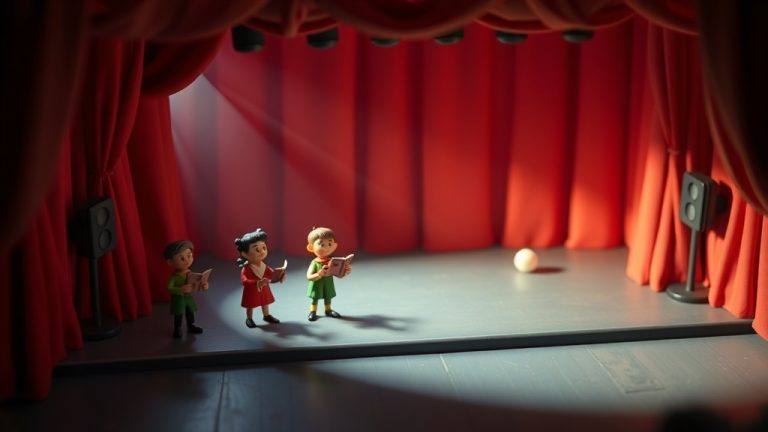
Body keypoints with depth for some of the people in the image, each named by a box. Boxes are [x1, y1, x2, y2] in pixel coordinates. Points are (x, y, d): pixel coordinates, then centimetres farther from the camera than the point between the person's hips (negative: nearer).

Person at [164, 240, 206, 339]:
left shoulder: (190, 274, -9)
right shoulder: (174, 277, -26)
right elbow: (169, 288, -35)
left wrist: (203, 285, -21)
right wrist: (181, 289, -47)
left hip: (188, 297, 6)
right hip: (178, 299, -5)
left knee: (190, 313, 21)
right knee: (178, 316, 7)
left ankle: (191, 327, 43)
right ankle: (177, 330, 27)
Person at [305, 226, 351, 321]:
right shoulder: (314, 263, -20)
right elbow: (309, 277, -24)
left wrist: (346, 271, -24)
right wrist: (318, 274, -40)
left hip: (328, 284, 4)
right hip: (317, 285, -4)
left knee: (328, 298, 18)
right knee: (315, 298, 7)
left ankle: (328, 310, 36)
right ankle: (312, 312, 23)